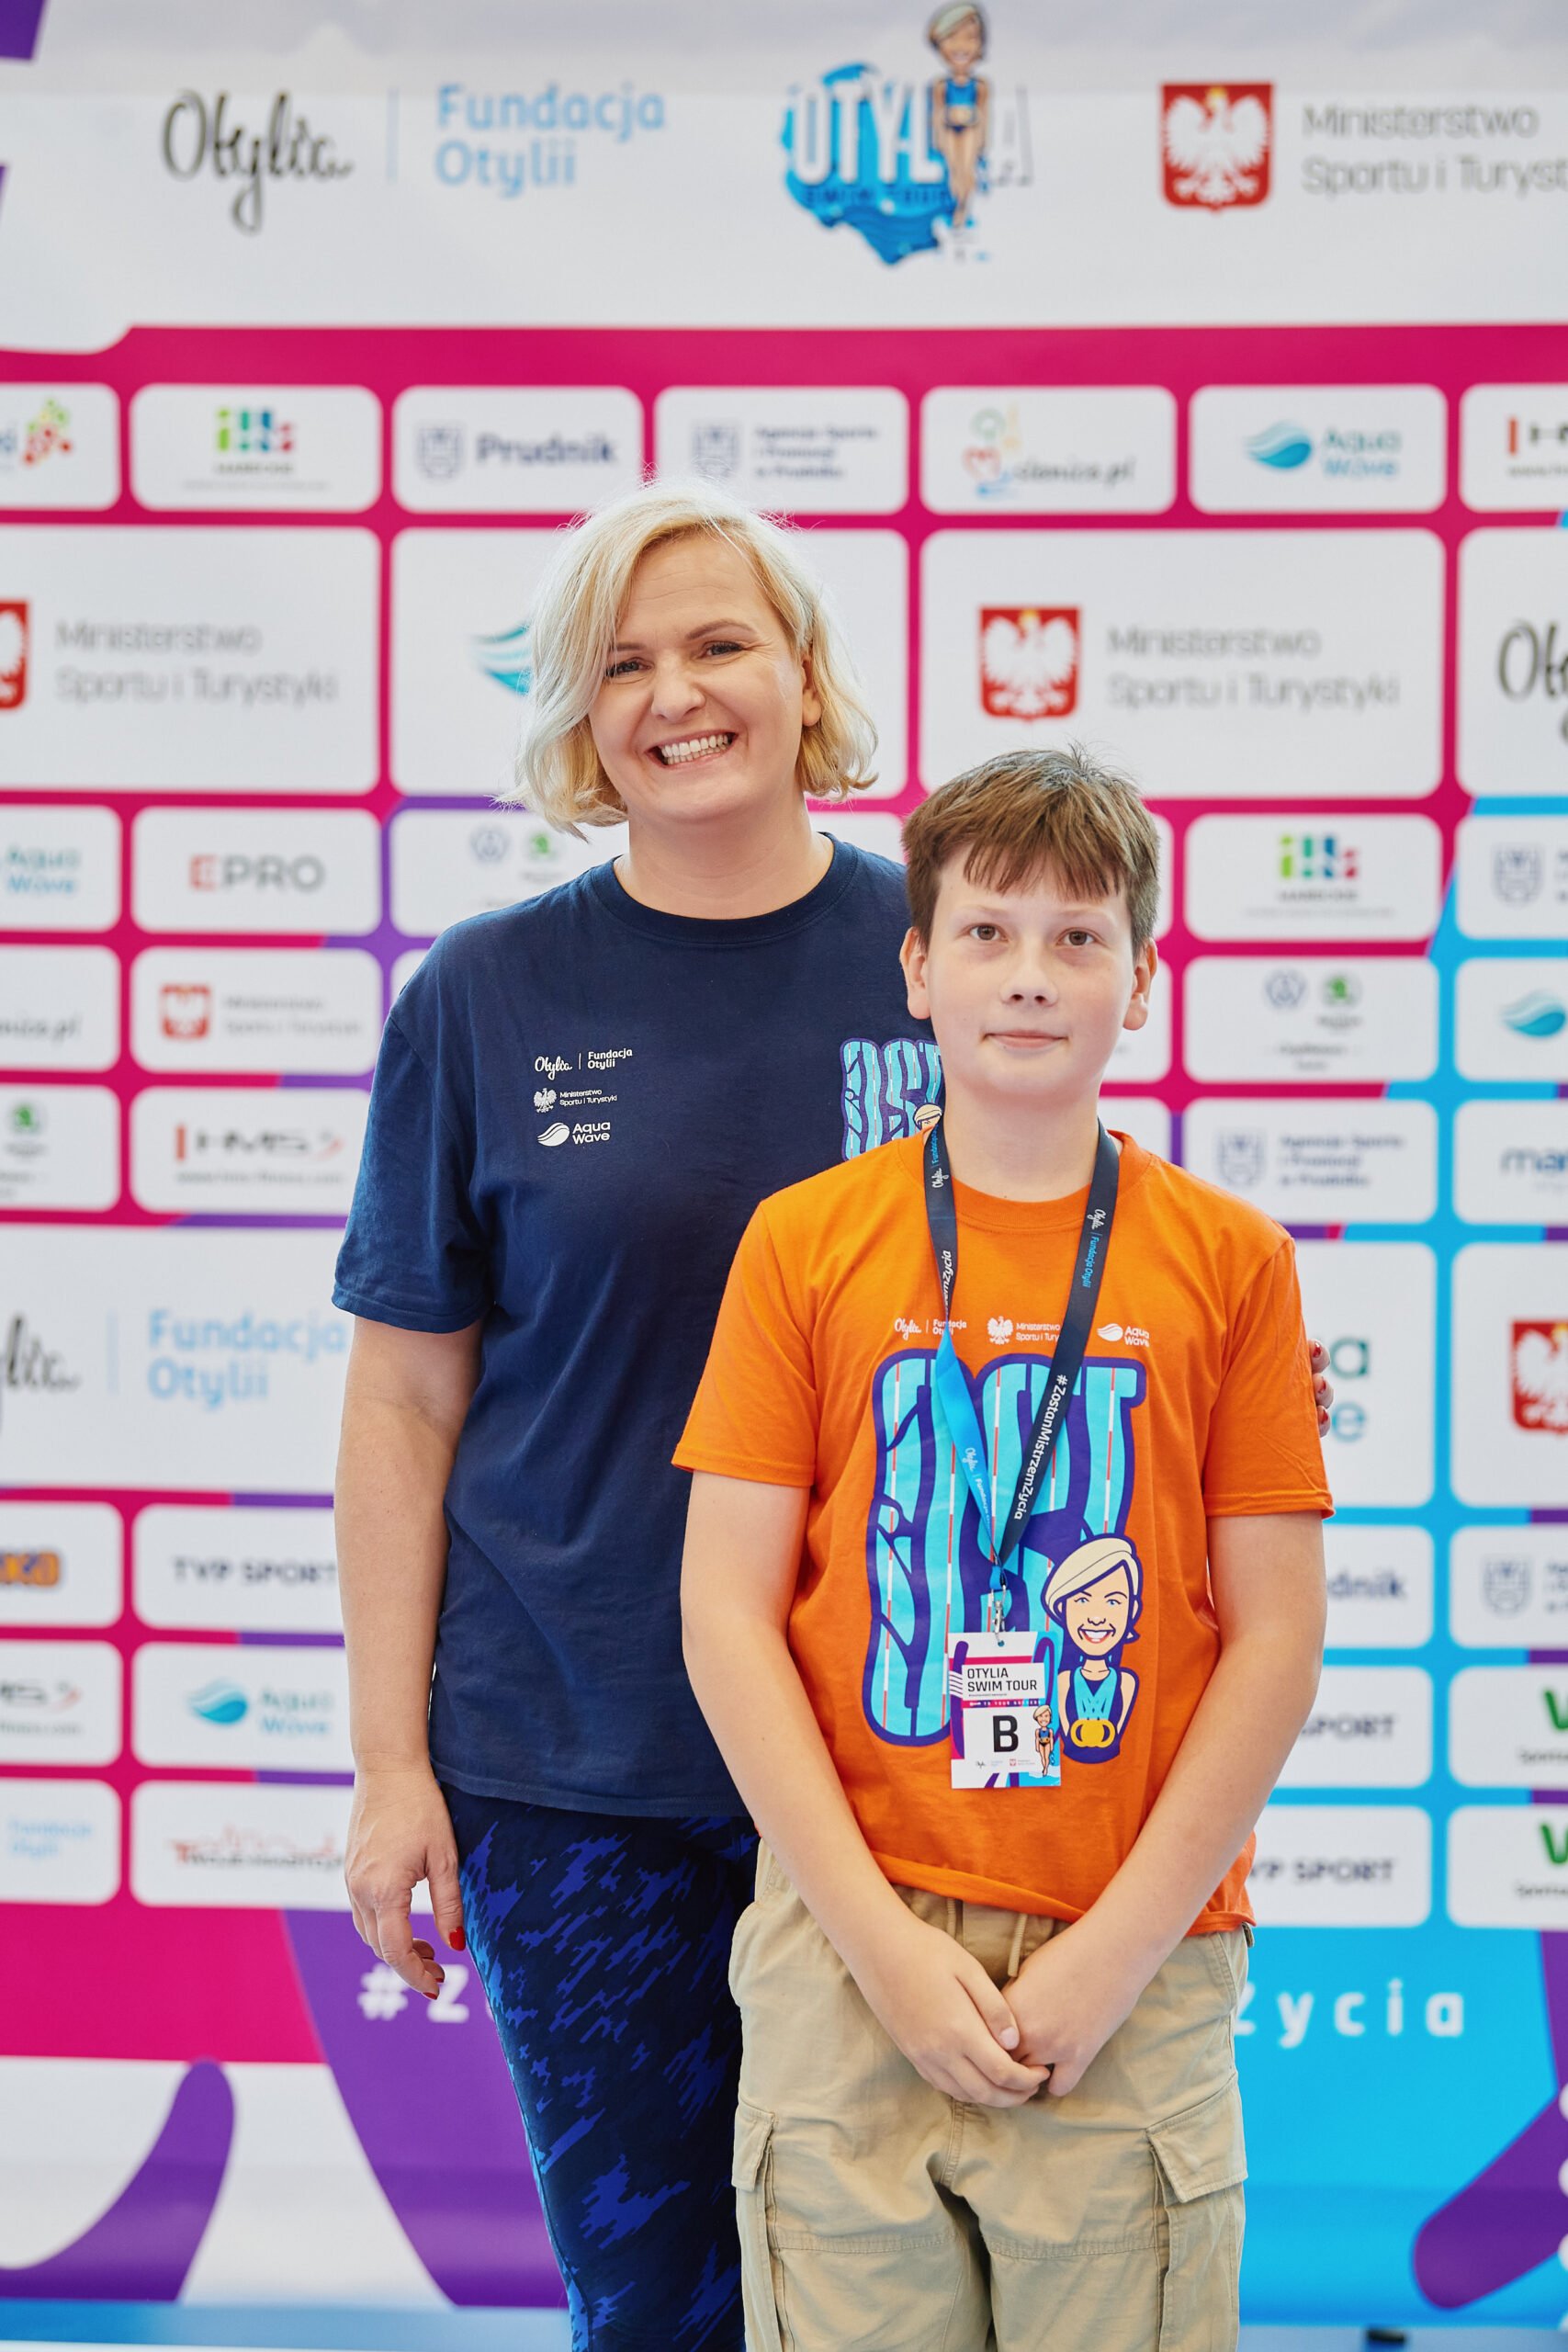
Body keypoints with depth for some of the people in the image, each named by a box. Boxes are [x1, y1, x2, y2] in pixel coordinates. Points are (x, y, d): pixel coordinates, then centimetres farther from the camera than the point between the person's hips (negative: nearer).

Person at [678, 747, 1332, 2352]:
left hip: (1133, 1977, 0)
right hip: (848, 1960, 0)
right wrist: (879, 1939, -8)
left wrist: (1119, 1949, -7)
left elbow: (1277, 1632, 1)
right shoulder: (805, 1242, 3)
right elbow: (727, 1612, 0)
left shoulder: (1228, 1258, 3)